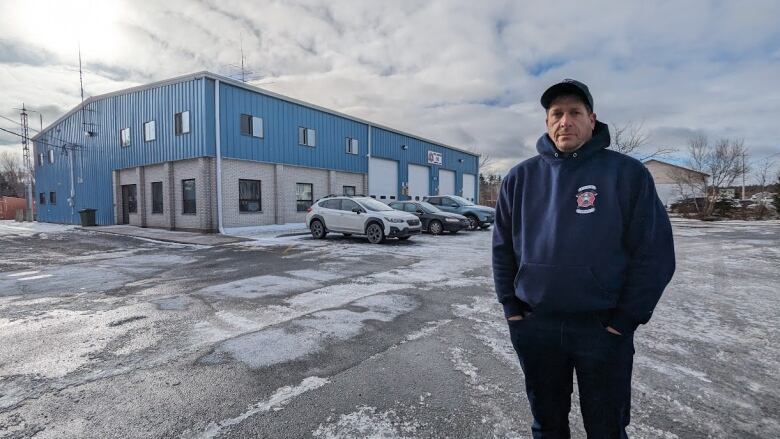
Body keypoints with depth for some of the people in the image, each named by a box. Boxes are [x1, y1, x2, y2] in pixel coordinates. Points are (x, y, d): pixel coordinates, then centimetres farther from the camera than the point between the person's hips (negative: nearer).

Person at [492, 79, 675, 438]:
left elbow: (654, 253, -6)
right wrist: (510, 305, 1)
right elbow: (503, 247, 6)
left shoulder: (627, 173, -5)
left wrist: (625, 319, -9)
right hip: (533, 325, 2)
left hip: (603, 329, -1)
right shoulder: (520, 178, 2)